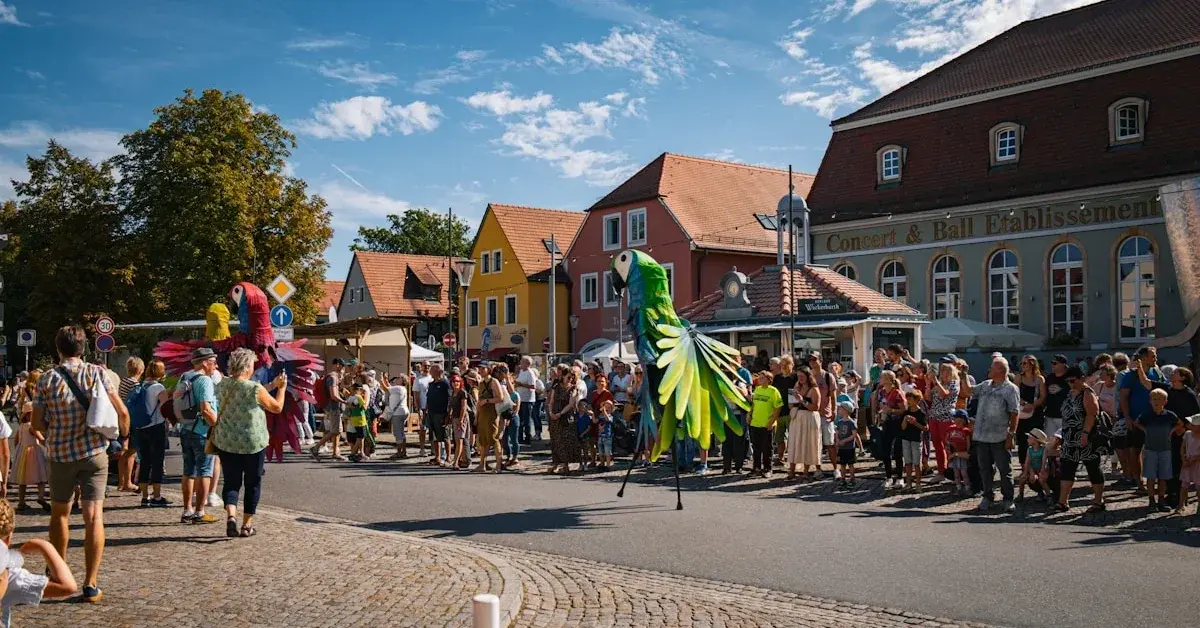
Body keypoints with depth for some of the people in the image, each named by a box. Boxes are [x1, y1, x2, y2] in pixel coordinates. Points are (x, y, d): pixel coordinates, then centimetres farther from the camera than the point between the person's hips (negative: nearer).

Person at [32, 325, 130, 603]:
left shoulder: (47, 379, -4)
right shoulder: (97, 373, -5)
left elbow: (37, 422, -1)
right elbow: (122, 412, -7)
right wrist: (124, 436, 11)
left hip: (60, 455, 1)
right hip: (95, 453, -1)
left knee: (59, 513, 20)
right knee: (94, 516, -2)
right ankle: (91, 585, -6)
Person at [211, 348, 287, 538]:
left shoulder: (222, 385, 1)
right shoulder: (255, 389, -15)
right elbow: (277, 407, -3)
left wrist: (271, 386, 19)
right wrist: (282, 388, 11)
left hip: (226, 442, 4)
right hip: (253, 443, -4)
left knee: (231, 481, 12)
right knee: (253, 484, 11)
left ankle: (231, 515, -11)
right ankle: (247, 525, 15)